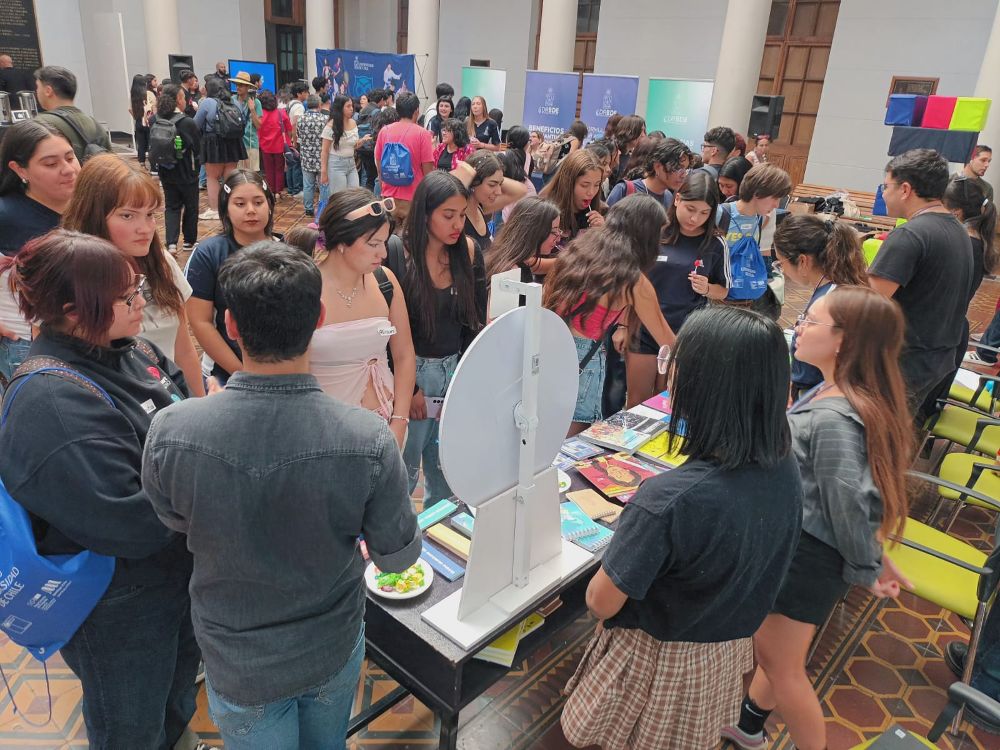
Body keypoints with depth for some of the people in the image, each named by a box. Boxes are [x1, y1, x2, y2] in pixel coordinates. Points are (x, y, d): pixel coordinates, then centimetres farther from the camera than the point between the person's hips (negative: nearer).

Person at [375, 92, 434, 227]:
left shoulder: (384, 131, 2)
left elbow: (378, 164, 10)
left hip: (389, 196, 4)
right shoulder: (422, 134, -10)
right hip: (414, 198, -4)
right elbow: (427, 170, -10)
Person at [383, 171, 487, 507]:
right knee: (404, 467, 4)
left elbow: (476, 321, 5)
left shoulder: (469, 253, 1)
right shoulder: (396, 254, -12)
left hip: (456, 367, 4)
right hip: (411, 369, -4)